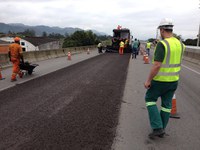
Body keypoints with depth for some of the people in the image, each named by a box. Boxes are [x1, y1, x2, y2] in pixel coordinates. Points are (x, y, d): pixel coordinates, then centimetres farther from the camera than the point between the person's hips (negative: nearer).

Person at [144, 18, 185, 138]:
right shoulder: (179, 44, 4)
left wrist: (148, 80, -16)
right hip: (174, 80, 7)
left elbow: (156, 66, -24)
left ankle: (157, 127, 6)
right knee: (166, 104, 15)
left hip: (160, 80, -7)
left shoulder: (161, 44, -21)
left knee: (150, 99, 12)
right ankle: (161, 130, 28)